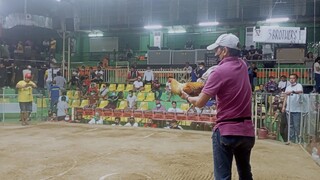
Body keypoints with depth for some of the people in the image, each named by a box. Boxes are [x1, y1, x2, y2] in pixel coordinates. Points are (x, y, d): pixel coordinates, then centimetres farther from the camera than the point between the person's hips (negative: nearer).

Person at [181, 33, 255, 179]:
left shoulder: (220, 71, -15)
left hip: (226, 131, -7)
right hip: (247, 130, 7)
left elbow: (200, 103, -13)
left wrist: (187, 97, 6)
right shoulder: (242, 66, 5)